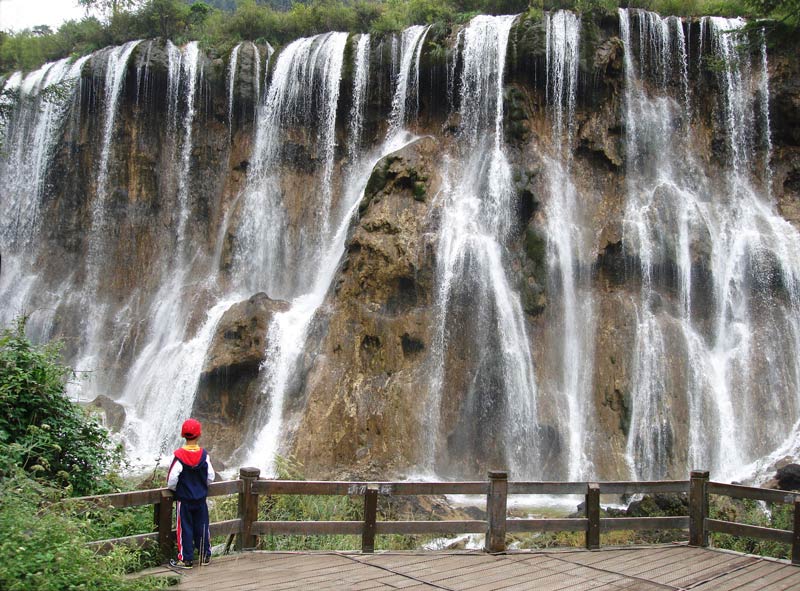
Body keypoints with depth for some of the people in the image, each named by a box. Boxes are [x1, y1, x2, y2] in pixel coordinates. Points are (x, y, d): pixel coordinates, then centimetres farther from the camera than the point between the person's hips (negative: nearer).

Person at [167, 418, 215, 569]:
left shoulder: (179, 456, -18)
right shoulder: (204, 455, -10)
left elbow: (172, 479, -16)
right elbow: (211, 477, -3)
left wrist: (172, 489, 5)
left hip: (184, 499, -3)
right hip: (201, 498, 3)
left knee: (185, 528, 6)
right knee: (202, 527, 14)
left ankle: (186, 559, 12)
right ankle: (205, 556, 23)